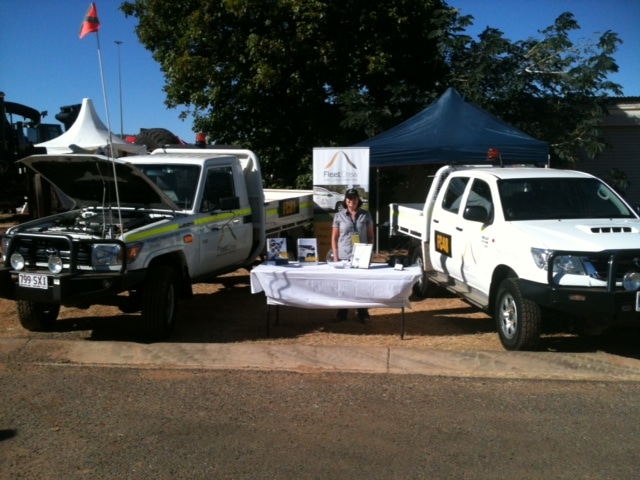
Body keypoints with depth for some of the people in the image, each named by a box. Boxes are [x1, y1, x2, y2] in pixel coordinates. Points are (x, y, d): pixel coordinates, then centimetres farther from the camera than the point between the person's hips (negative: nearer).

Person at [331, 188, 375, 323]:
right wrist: (335, 256, -2)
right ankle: (342, 313, 16)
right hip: (344, 257, 0)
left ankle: (363, 313, 15)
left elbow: (371, 236, 8)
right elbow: (334, 238, 5)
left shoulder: (366, 215, 4)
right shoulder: (339, 216, 3)